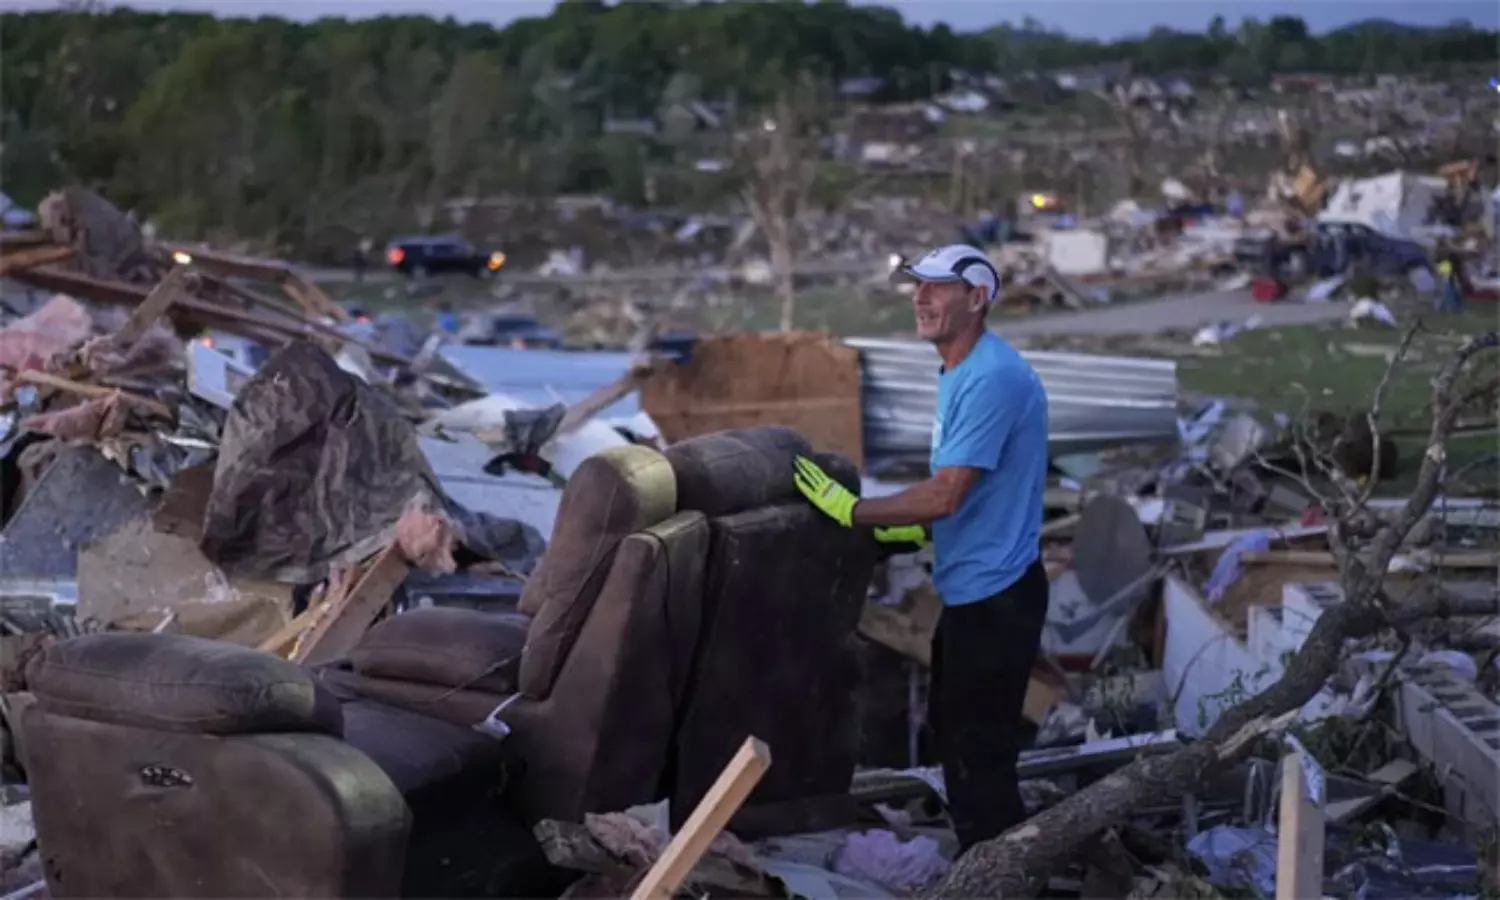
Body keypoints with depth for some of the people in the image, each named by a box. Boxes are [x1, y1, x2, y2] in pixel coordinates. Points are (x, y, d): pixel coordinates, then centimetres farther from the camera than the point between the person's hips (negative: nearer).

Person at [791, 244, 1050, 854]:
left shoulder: (991, 379, -24)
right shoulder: (961, 371, 10)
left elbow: (945, 495, -26)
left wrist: (853, 511, -18)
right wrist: (914, 529, 9)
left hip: (994, 594, -11)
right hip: (973, 588, 11)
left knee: (980, 754, -2)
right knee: (954, 731, 21)